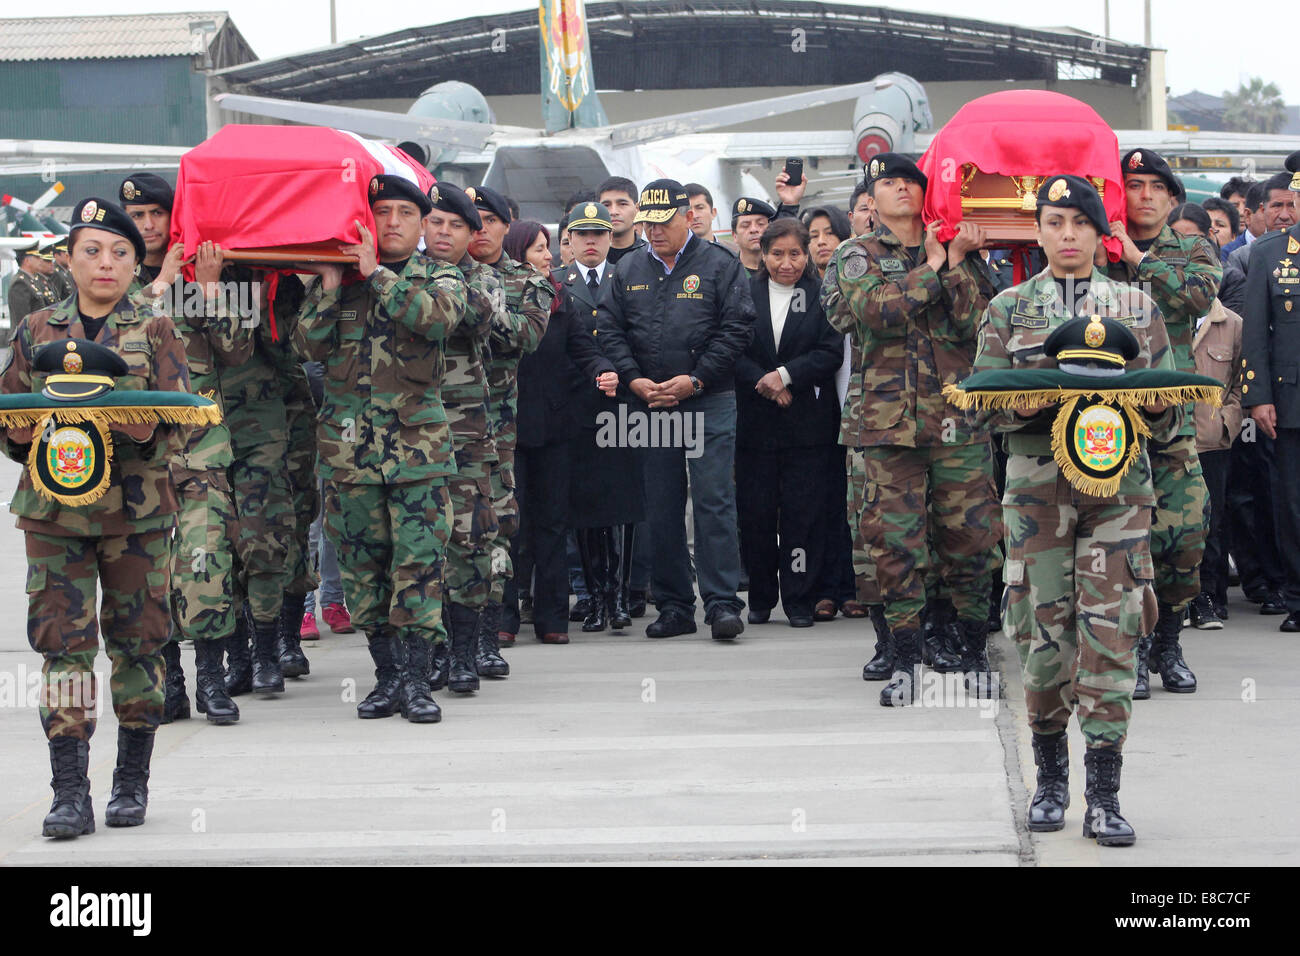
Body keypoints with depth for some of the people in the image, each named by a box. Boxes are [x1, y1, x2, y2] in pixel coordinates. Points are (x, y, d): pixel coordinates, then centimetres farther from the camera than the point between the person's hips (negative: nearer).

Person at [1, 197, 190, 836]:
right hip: (55, 508, 1)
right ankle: (70, 794, -6)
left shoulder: (154, 333, 6)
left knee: (136, 640, 4)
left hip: (137, 507, 0)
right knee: (62, 640, -7)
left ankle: (131, 783, 18)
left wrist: (146, 431, -23)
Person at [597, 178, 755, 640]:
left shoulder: (720, 265, 1)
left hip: (709, 402, -4)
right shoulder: (628, 270, 12)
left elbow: (737, 328, -5)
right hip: (649, 405, 4)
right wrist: (634, 380, -5)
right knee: (661, 508, 6)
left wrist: (695, 380, -11)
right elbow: (609, 329, 9)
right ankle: (674, 606, 13)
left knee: (714, 500, -9)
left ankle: (722, 602, -8)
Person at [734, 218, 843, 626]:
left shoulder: (822, 296, 4)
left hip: (807, 423, -1)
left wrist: (786, 375, -16)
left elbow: (831, 353, -4)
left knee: (803, 512, -1)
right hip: (755, 423, 1)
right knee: (755, 512, 2)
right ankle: (760, 597, 14)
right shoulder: (745, 293, 7)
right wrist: (763, 383, -14)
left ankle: (799, 600, 6)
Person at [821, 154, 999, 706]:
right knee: (894, 540, -3)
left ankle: (974, 650, 14)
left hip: (958, 416, 1)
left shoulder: (959, 254, 13)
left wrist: (956, 263, -8)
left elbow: (977, 323, -2)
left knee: (969, 535, 1)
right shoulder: (857, 257, 8)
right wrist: (934, 267, -5)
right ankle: (905, 656, 6)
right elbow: (877, 312, -12)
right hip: (887, 420, -1)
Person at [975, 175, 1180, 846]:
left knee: (1112, 633, -6)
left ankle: (1104, 797, -2)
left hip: (1119, 483, 0)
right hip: (1037, 483, 0)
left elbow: (1170, 416, 11)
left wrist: (1147, 403, -12)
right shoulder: (1008, 309, 10)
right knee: (1043, 629, 0)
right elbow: (982, 408, 4)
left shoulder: (1136, 307, 12)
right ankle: (1050, 779, 19)